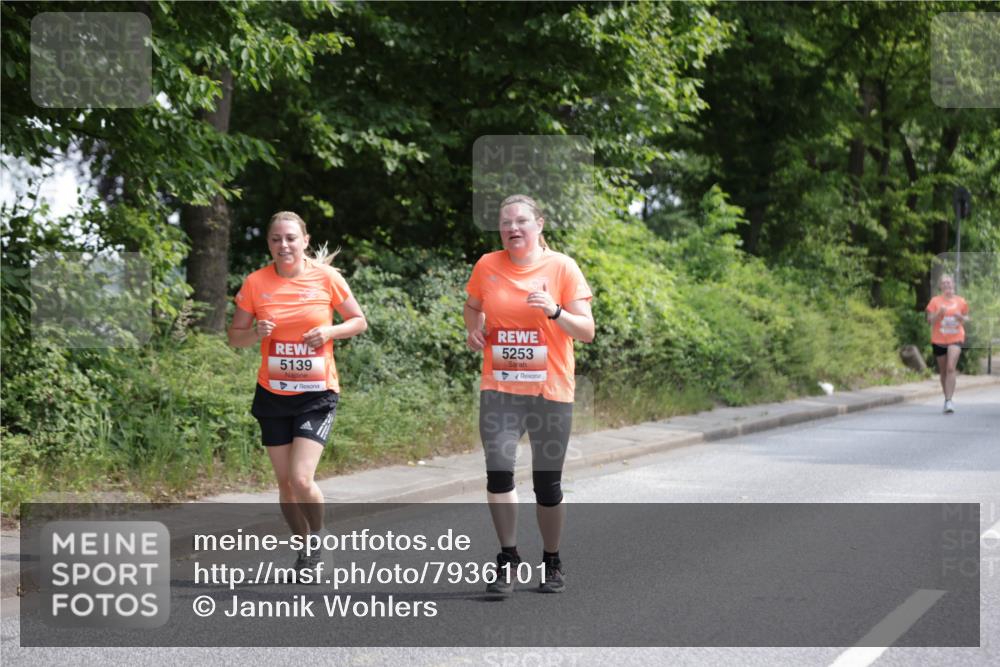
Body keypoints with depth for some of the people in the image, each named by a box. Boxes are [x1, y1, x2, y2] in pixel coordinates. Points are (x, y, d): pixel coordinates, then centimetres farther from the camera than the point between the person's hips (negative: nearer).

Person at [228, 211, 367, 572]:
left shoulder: (326, 277, -6)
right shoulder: (256, 283, -2)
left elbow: (359, 321, 5)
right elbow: (234, 336, 6)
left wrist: (330, 331, -14)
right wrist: (256, 332, -16)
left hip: (317, 395, -3)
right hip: (273, 395, 3)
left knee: (301, 479, -15)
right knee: (285, 483, 8)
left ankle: (318, 535, 14)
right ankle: (305, 545, 30)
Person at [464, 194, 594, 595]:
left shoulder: (562, 267, -4)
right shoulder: (487, 266, 3)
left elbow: (586, 331, -5)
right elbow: (473, 306, 23)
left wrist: (555, 311, -23)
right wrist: (473, 329, 2)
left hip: (551, 392, -1)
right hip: (499, 389, 1)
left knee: (547, 484, 5)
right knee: (498, 472, -13)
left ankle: (551, 562, 24)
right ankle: (507, 558, 3)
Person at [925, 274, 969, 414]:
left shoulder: (960, 301, 5)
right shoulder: (935, 301, 0)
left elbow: (966, 320, 14)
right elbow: (930, 321, -2)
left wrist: (961, 317, -9)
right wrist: (939, 313, -19)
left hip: (956, 339, -1)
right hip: (939, 339, 1)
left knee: (951, 368, -17)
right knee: (943, 371, 10)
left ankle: (949, 401, -20)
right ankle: (947, 399, 27)